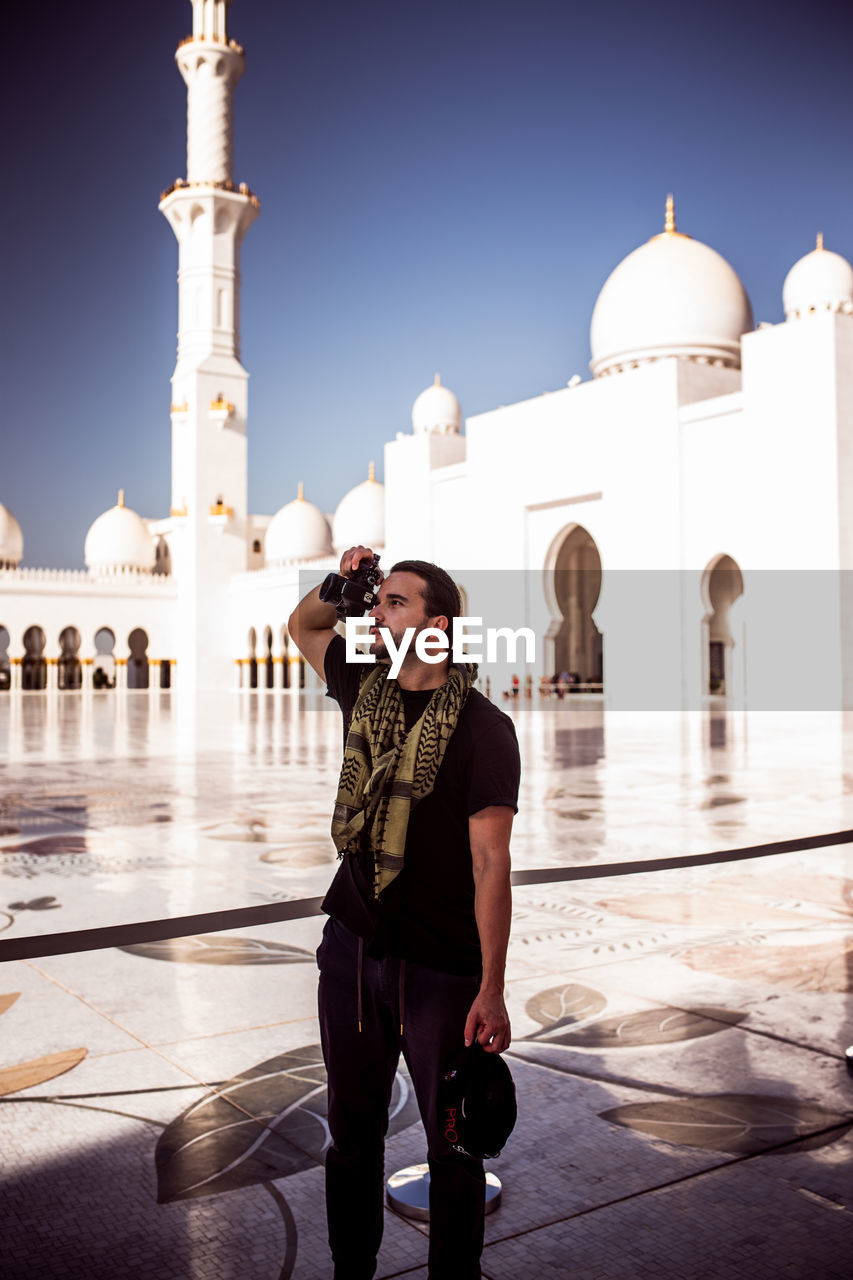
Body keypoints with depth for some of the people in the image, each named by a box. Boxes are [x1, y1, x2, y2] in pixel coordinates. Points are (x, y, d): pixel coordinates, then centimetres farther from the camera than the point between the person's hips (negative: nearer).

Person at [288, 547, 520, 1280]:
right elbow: (303, 626, 22)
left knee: (452, 1145, 11)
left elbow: (490, 863, -16)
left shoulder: (482, 729, -13)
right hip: (351, 945, 5)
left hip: (441, 966, -5)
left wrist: (492, 991, -18)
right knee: (352, 1132, 18)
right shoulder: (365, 689, 3)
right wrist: (343, 583, 0)